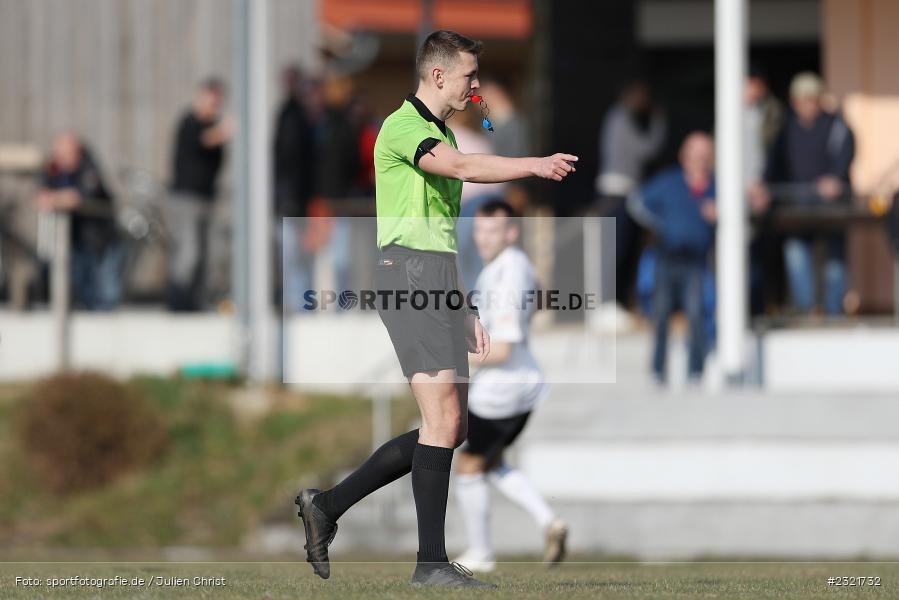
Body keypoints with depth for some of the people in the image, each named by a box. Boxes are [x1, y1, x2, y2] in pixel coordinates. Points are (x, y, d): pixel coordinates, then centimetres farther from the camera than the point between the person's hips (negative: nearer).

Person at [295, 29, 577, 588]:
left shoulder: (441, 135, 23)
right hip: (407, 274, -10)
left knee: (453, 427, 7)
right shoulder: (401, 127, -9)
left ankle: (328, 504, 13)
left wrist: (465, 309, 25)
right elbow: (464, 167, -29)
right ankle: (432, 563, -12)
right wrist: (536, 165, -38)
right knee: (444, 419, -14)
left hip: (439, 280, 10)